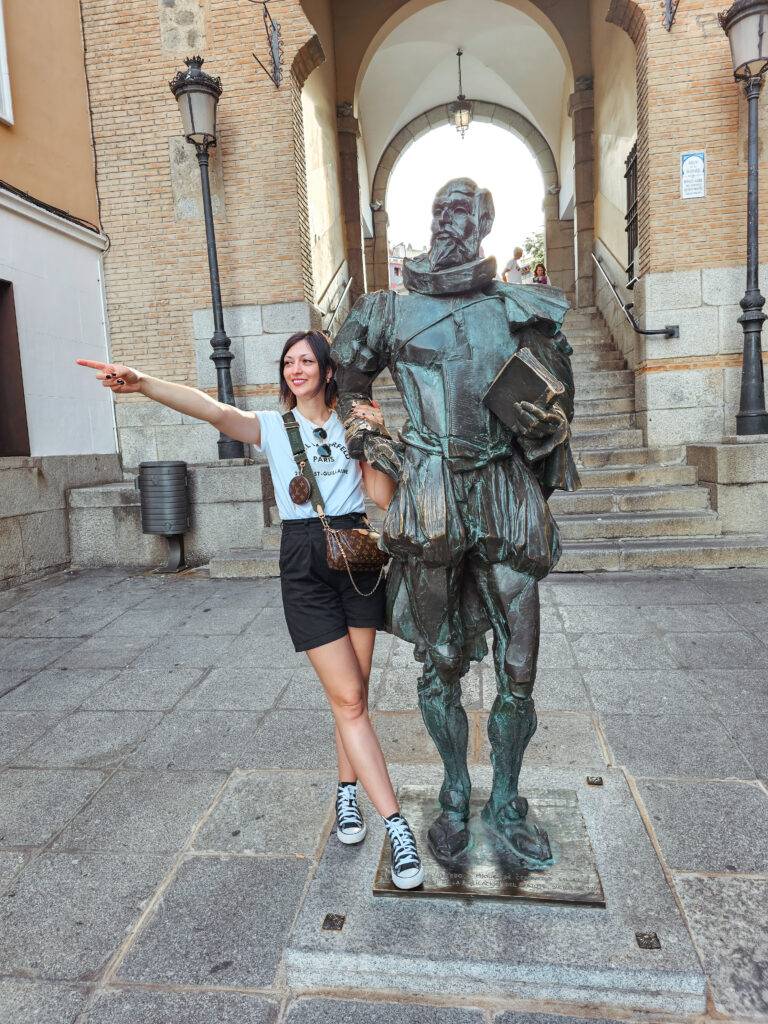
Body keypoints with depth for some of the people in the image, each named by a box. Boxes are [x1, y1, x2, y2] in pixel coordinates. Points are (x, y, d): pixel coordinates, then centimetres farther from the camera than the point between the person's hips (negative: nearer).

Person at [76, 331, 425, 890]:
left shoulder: (354, 425, 10)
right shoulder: (273, 427, 4)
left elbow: (383, 496, 2)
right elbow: (214, 410, -17)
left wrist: (377, 439, -8)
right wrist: (143, 383, -33)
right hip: (304, 562, -2)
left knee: (353, 693, 9)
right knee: (349, 698, -6)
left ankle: (348, 791, 32)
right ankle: (398, 827, 1)